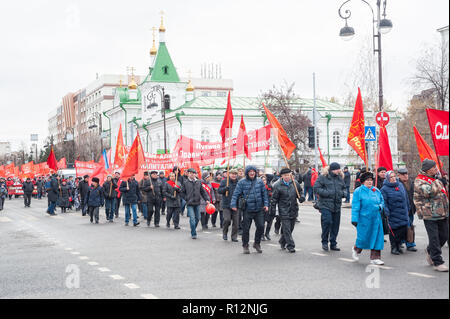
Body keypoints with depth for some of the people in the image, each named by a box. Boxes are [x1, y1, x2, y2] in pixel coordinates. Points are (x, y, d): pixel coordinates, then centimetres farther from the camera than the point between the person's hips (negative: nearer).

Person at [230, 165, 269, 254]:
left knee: (261, 226, 0)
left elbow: (264, 193, 12)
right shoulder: (242, 182, -2)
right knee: (246, 228, 2)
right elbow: (236, 194, -4)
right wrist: (233, 204, -13)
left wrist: (266, 204, 5)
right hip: (247, 209, -3)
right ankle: (245, 245, 18)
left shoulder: (259, 181, 7)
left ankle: (257, 244, 21)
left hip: (259, 209, 3)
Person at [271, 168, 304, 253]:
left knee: (291, 227, 13)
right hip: (284, 211, -4)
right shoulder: (278, 185, -7)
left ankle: (282, 242, 33)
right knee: (286, 228, -8)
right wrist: (273, 209, -6)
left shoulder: (295, 183, 3)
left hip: (293, 210, 4)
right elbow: (274, 198, -3)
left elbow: (300, 192, 18)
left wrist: (301, 197, -2)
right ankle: (290, 246, -2)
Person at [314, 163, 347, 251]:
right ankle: (324, 242, 3)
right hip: (325, 205, -5)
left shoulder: (340, 178, 13)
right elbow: (316, 188, -8)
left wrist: (343, 193, 2)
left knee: (335, 224, 7)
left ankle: (333, 244, 19)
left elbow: (344, 188, 25)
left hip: (337, 205, 5)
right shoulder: (323, 177, -4)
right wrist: (328, 193, -18)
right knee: (327, 222, -16)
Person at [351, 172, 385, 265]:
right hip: (364, 218, -5)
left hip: (376, 219, 5)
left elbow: (382, 201, 21)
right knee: (364, 237, 1)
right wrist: (354, 219, -12)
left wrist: (380, 206, -2)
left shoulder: (376, 191, 10)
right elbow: (355, 206, -8)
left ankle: (375, 258, 8)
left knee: (376, 237, 1)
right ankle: (356, 249, 32)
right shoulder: (358, 191, -5)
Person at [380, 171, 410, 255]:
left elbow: (406, 197, 18)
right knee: (393, 231, -1)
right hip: (393, 214, -5)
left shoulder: (400, 185, 10)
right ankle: (393, 247, 12)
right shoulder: (384, 189, -8)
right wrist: (387, 212, -17)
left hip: (403, 213, 5)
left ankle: (398, 245, 22)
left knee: (403, 229, 4)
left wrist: (407, 208, 18)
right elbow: (384, 201, -11)